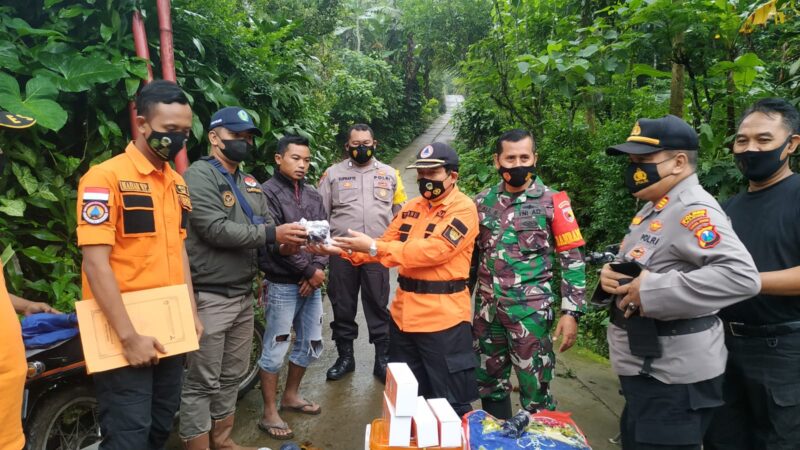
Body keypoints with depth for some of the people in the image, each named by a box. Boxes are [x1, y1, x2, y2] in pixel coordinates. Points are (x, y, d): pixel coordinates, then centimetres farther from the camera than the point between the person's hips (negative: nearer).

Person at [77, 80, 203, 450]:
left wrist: (191, 313, 10)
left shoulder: (177, 182, 11)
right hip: (126, 337, -7)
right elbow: (95, 263, -18)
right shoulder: (105, 177, -12)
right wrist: (128, 336, -20)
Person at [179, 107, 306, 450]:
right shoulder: (199, 175, -10)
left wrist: (291, 237, -13)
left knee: (232, 376, 19)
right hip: (209, 297, -8)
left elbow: (266, 225, 9)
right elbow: (216, 230, -21)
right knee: (203, 382, 2)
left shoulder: (250, 184, 16)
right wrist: (273, 235, -22)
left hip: (243, 294, 8)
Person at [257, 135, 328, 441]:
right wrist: (309, 270, -12)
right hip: (282, 285, -7)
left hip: (311, 283, 7)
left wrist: (318, 271, -7)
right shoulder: (268, 193, -8)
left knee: (311, 344, 16)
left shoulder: (313, 195, 11)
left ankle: (291, 395, 35)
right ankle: (269, 413, 16)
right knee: (275, 349, 1)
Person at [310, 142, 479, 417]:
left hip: (443, 318, -7)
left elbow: (432, 250, -24)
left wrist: (374, 247, -25)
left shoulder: (463, 209, -12)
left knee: (451, 405, 8)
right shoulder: (411, 207, 12)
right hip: (404, 314, 7)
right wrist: (344, 250, -6)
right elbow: (387, 246, 11)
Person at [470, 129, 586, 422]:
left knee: (535, 393, 5)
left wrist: (571, 312, -11)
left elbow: (572, 260, -5)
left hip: (530, 311, -4)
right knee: (489, 386, 17)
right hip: (487, 309, 4)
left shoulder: (552, 202, -5)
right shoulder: (482, 202, 5)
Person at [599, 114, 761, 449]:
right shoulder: (653, 208, 11)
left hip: (672, 378, -10)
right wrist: (612, 274, -1)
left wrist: (654, 290, -30)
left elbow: (741, 276, -32)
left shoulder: (694, 210, -20)